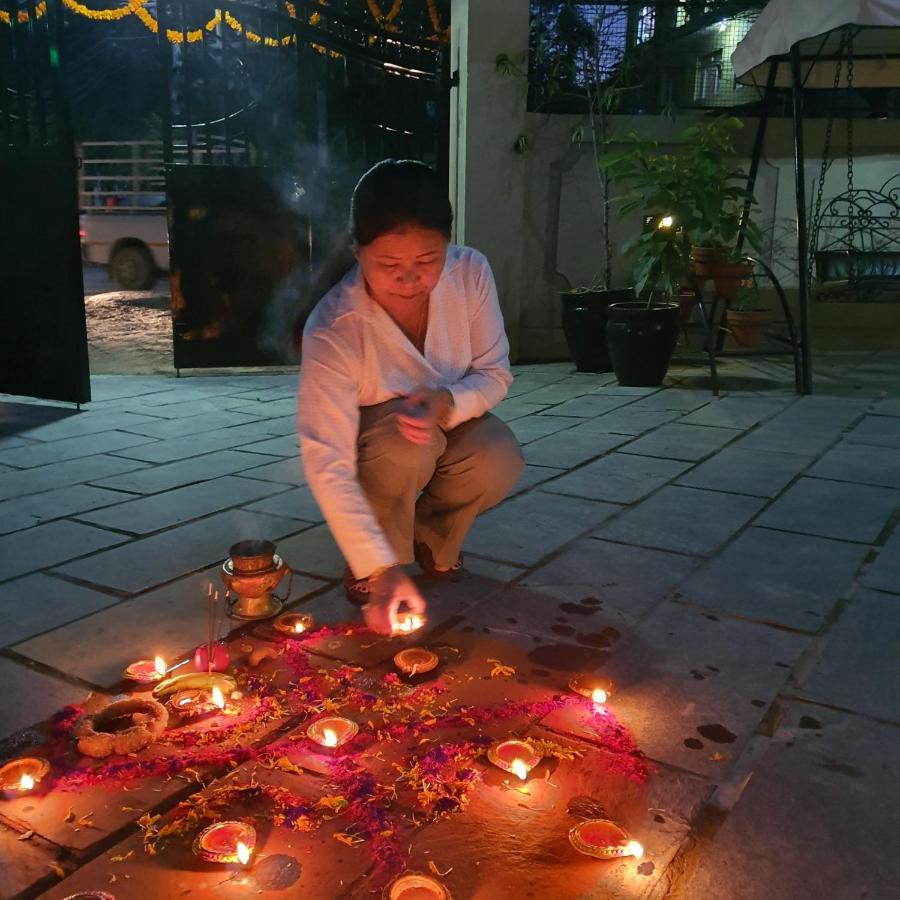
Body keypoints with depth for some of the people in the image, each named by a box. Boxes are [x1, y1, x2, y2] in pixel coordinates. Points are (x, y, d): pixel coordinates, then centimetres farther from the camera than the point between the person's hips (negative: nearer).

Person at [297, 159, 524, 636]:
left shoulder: (471, 272, -23)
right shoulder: (332, 331, -34)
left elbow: (495, 373, -12)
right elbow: (328, 463, -37)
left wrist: (446, 403, -36)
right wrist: (380, 570, -44)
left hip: (449, 421, 3)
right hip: (369, 442, -3)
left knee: (499, 460, -27)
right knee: (405, 444, -36)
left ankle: (431, 540, 6)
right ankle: (366, 573, -7)